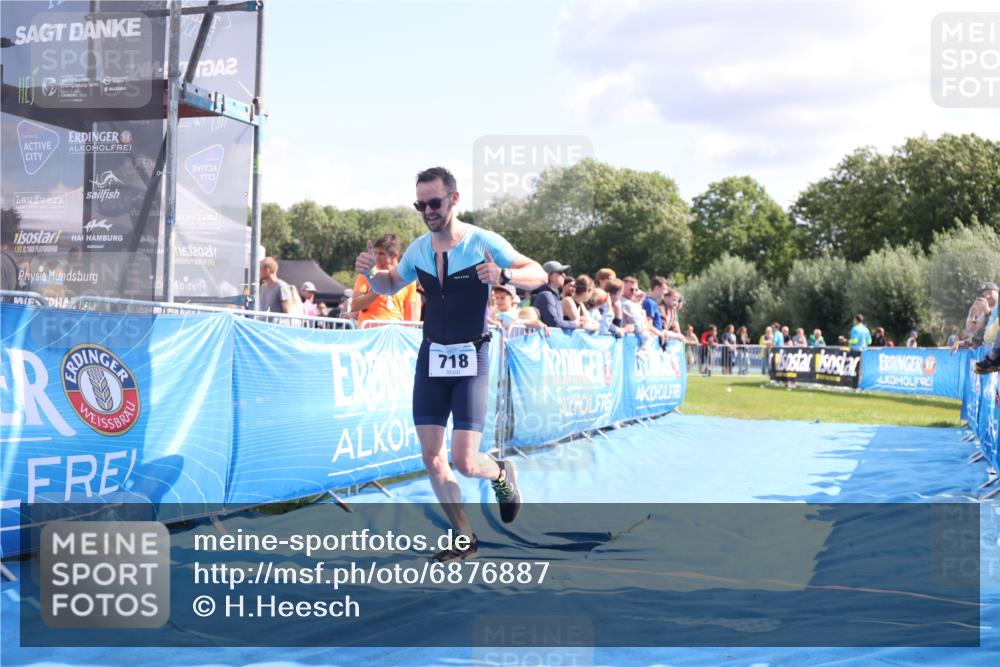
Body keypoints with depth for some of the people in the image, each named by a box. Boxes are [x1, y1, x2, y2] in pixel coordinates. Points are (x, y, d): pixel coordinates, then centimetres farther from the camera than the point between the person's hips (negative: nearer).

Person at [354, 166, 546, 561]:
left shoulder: (484, 242, -12)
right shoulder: (418, 249, 2)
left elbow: (539, 275, -11)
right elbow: (389, 285, 19)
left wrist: (503, 275, -31)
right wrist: (370, 273, -4)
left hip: (471, 359, -4)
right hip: (431, 357, 5)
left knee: (464, 462, -12)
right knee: (431, 456, 2)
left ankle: (501, 474, 24)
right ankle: (465, 539, 18)